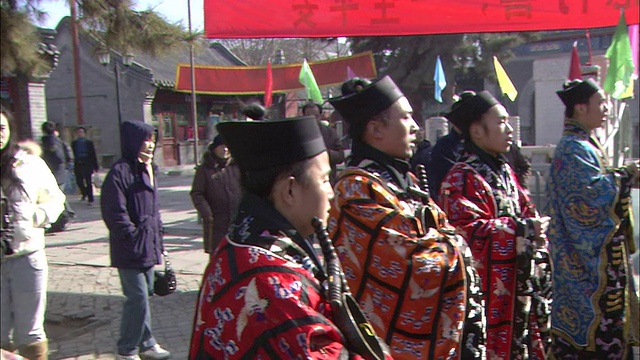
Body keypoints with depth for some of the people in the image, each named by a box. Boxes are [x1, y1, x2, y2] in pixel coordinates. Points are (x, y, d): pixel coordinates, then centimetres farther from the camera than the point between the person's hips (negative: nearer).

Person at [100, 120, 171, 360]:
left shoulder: (150, 170, 12)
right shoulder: (121, 171, -15)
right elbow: (114, 211, -18)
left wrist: (158, 236, 16)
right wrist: (133, 235, -14)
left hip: (148, 244, 8)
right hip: (131, 248, -8)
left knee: (145, 294, 16)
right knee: (138, 298, -4)